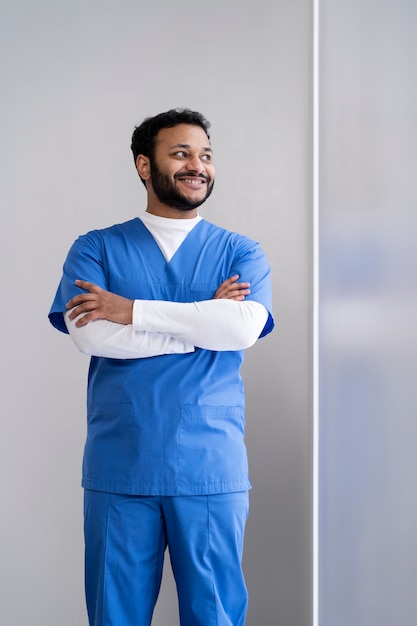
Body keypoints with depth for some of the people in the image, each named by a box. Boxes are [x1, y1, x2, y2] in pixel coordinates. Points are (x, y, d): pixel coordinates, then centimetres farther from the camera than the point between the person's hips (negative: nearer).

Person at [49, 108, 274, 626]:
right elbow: (89, 335, -10)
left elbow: (244, 326, -11)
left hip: (212, 470, 1)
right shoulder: (96, 249, 7)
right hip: (119, 468, 0)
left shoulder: (240, 252, 9)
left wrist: (130, 310, -11)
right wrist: (203, 320, -8)